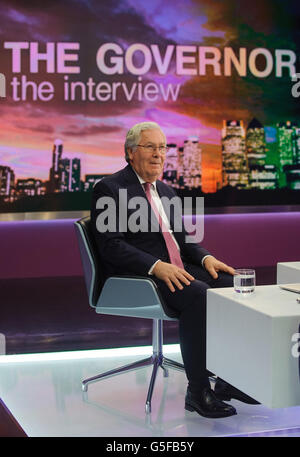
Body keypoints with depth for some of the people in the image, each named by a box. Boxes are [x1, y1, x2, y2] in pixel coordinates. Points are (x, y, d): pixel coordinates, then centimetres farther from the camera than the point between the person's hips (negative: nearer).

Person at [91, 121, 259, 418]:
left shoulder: (166, 191, 21)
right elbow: (111, 246, -14)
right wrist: (156, 266, -26)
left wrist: (206, 258, 0)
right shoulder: (109, 189, -5)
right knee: (199, 295, -32)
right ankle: (197, 391, -23)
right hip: (137, 277, -8)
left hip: (177, 270, 8)